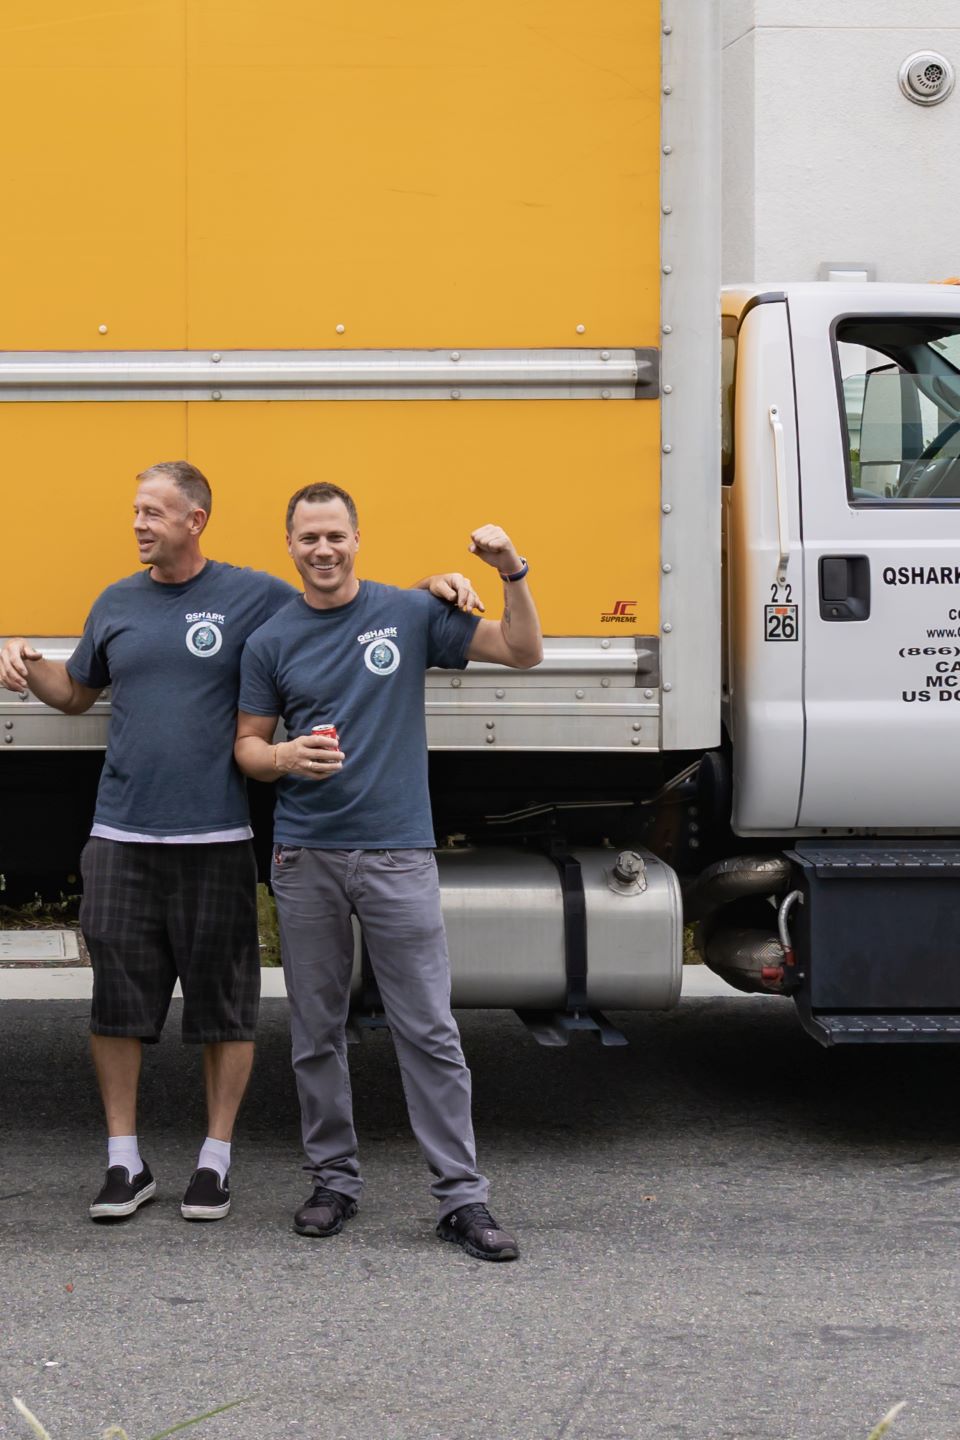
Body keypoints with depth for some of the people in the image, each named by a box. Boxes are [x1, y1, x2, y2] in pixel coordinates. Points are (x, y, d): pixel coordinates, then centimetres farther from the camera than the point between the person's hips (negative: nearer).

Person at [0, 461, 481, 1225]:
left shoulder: (254, 596, 0)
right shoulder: (117, 604, 12)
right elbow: (77, 692, 25)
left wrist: (431, 584, -9)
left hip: (216, 839, -3)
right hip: (121, 837, 3)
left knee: (223, 1004, 4)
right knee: (116, 998, 3)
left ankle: (216, 1160, 16)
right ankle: (125, 1162, 14)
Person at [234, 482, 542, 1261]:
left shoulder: (409, 614, 3)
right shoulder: (271, 641, 5)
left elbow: (523, 651, 3)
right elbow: (248, 746, 10)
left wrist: (513, 574, -12)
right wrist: (286, 757, -13)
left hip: (398, 854, -2)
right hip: (306, 858, 2)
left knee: (430, 1031, -3)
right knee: (317, 1033, 8)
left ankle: (463, 1196, -1)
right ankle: (335, 1179, 21)